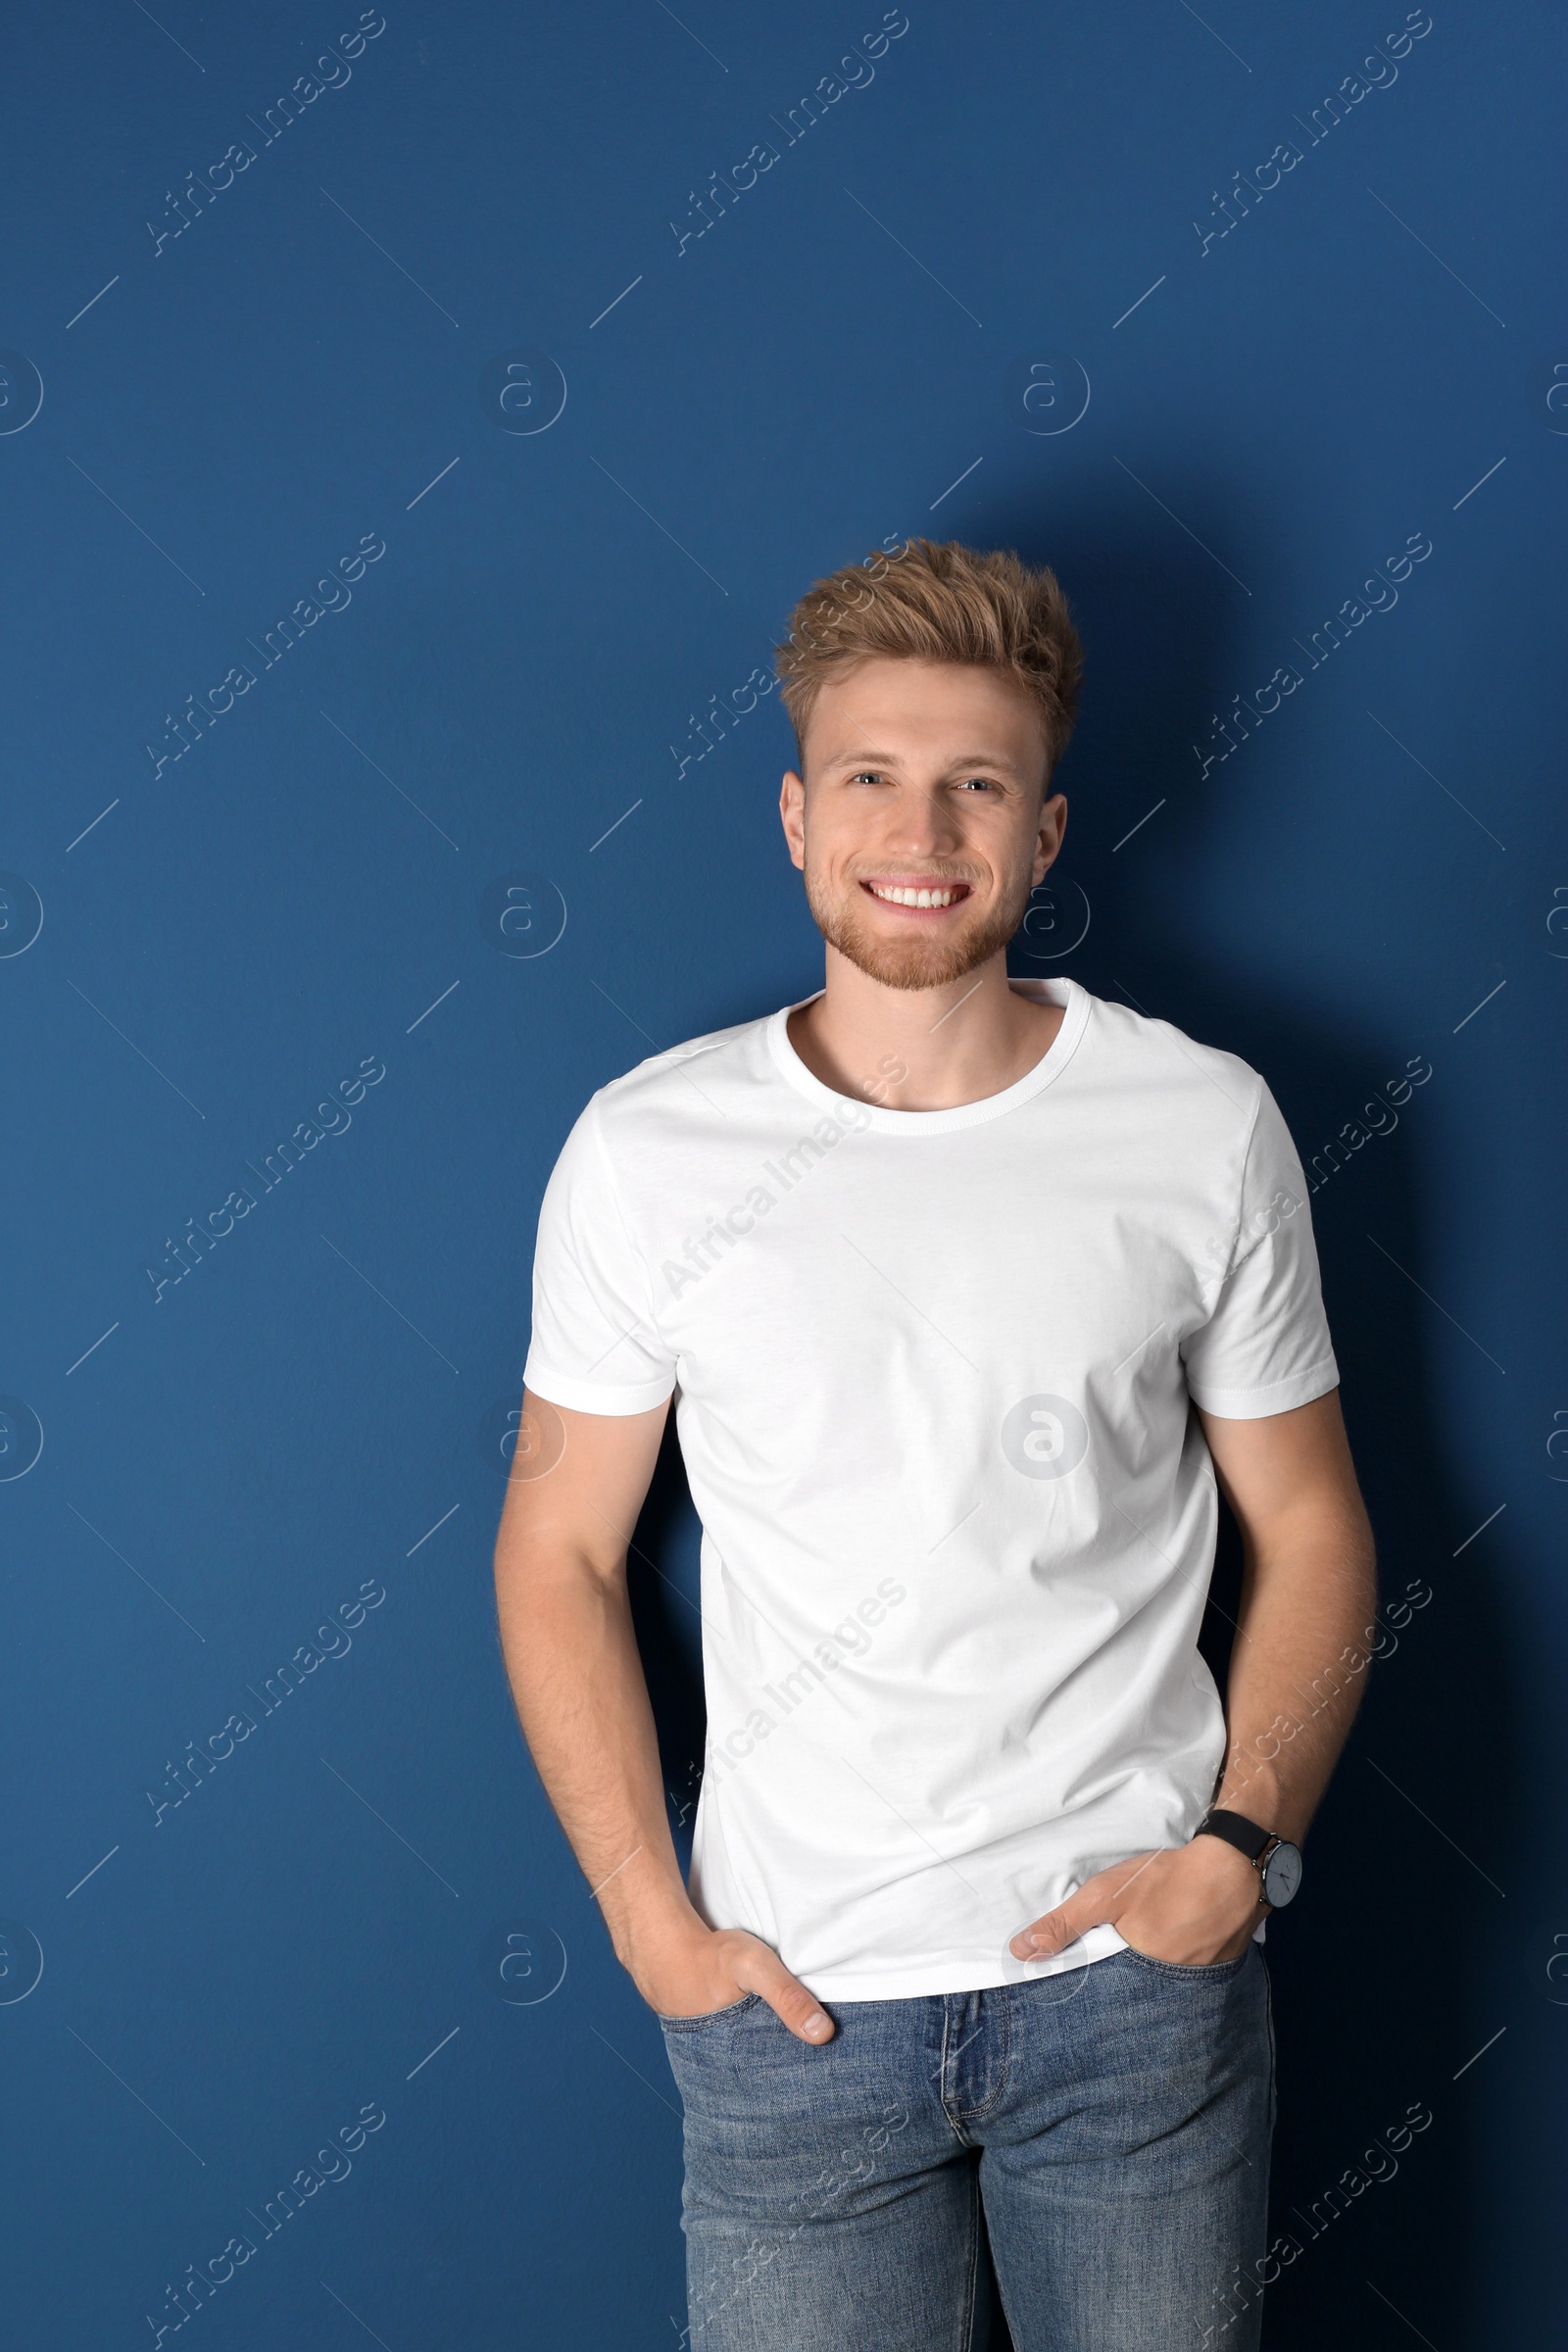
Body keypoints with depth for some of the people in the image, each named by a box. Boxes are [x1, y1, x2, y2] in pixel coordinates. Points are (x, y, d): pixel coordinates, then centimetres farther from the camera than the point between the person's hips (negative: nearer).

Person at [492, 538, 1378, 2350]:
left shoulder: (1205, 1127, -4)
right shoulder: (649, 1148, -5)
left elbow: (1305, 1524, 5)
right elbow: (558, 1552, 2)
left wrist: (1243, 1839, -8)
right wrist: (654, 1923, -5)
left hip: (1140, 1971, 1)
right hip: (793, 1996, 0)